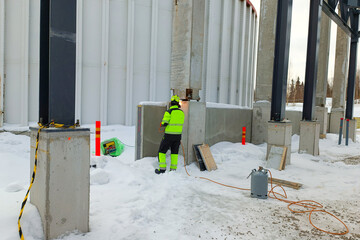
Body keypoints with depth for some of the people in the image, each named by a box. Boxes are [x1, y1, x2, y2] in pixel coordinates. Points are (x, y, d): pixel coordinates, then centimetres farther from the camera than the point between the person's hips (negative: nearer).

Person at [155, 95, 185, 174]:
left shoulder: (169, 112, -14)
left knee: (162, 151, 8)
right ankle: (173, 169, 15)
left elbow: (164, 123, -16)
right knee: (175, 152, 16)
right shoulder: (182, 112, 2)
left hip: (169, 135, -5)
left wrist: (161, 124, 5)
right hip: (178, 135, 5)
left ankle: (162, 168, 5)